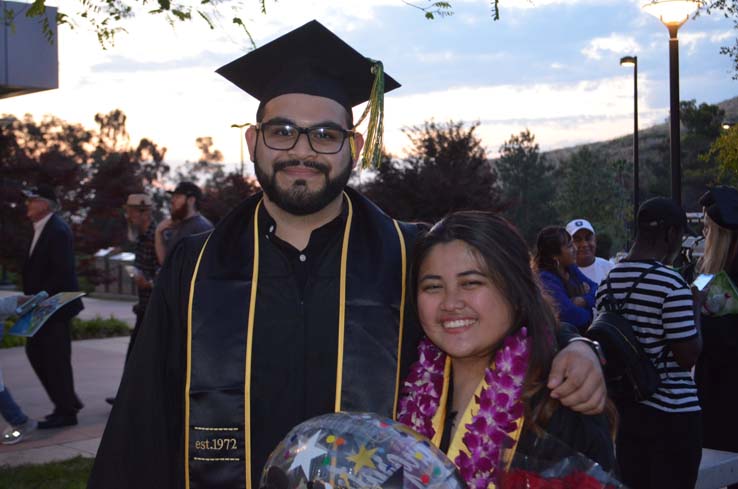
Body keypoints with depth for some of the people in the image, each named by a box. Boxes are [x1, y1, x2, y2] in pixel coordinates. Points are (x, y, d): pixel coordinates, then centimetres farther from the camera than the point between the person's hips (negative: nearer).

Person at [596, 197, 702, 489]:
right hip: (671, 412, -6)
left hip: (624, 407, 6)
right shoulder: (672, 284, -18)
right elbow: (688, 356, -16)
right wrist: (696, 314, -1)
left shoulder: (609, 281, 3)